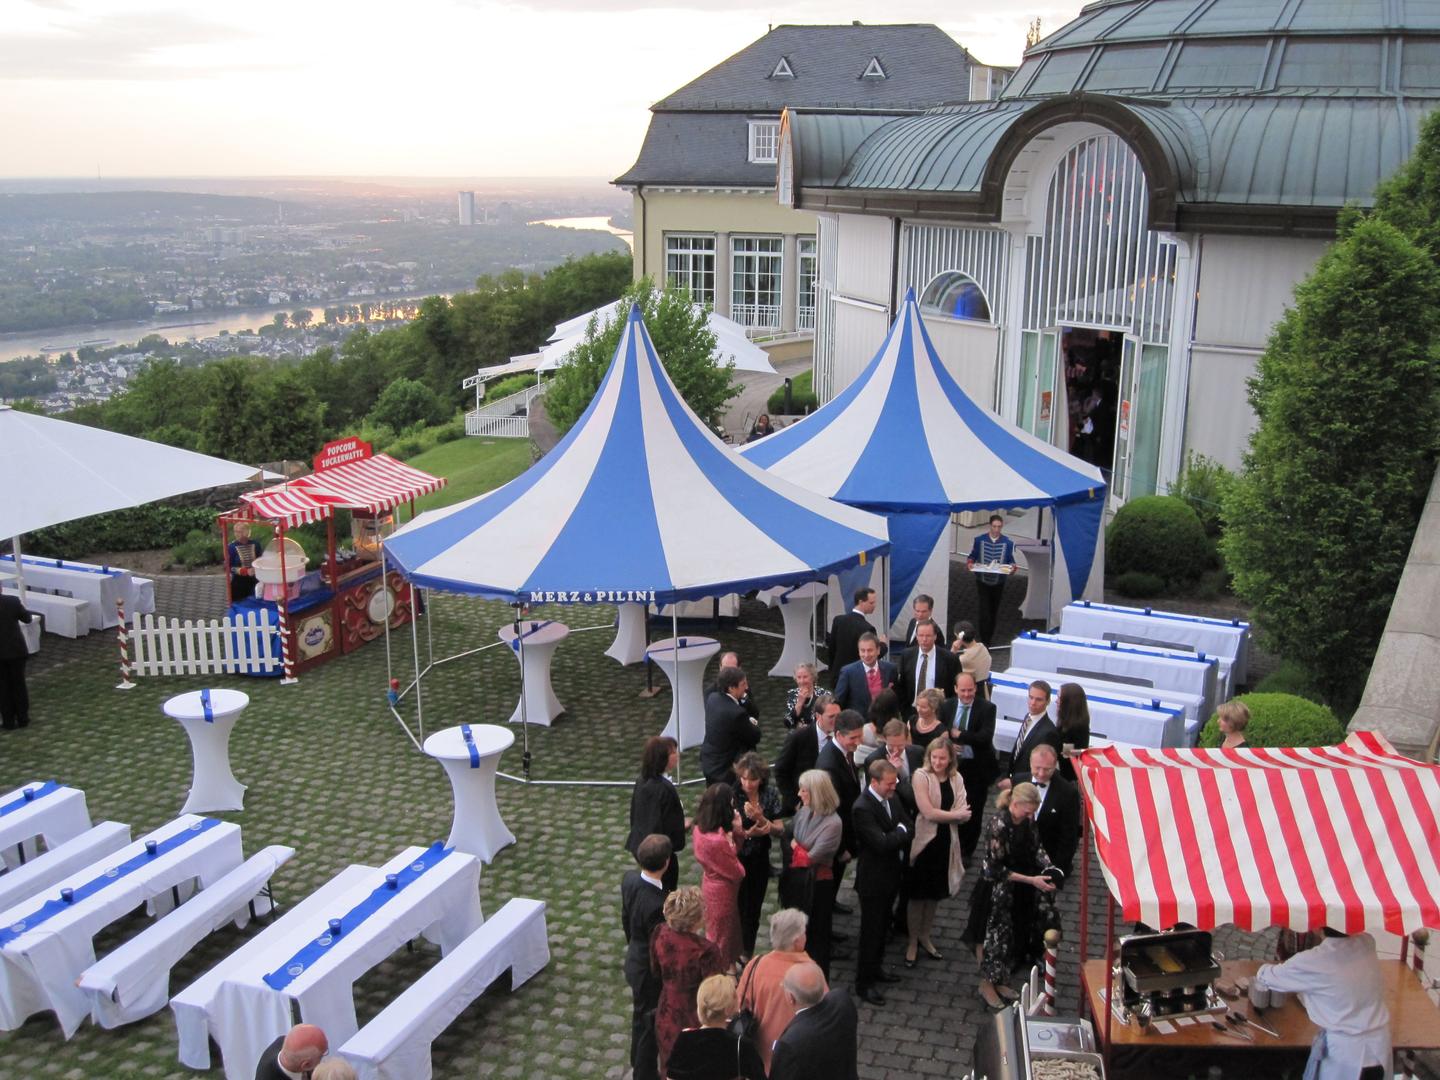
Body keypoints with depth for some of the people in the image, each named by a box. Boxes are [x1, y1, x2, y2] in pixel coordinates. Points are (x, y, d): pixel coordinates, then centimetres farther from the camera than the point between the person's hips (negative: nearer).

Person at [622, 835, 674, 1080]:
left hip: (635, 961, 8)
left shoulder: (629, 879, -14)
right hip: (652, 971, -8)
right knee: (650, 1024, 17)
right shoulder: (658, 904, -39)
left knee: (640, 1016, 31)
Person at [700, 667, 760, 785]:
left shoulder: (712, 698, -6)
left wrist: (748, 721, -2)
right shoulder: (737, 713, -30)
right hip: (725, 769, -8)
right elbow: (755, 738, -15)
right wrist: (754, 724, 4)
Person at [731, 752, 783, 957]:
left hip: (760, 860, 4)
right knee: (739, 910, 3)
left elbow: (779, 829, -8)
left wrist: (761, 819, -26)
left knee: (754, 910, 18)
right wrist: (748, 833, -32)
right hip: (736, 859, -4)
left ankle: (748, 955, 37)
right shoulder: (732, 795, -19)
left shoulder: (770, 794, -8)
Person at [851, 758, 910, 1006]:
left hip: (891, 873, 8)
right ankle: (864, 983, 17)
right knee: (871, 930, 4)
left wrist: (897, 836, -17)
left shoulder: (892, 798, 1)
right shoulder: (862, 808, -25)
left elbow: (907, 826, 4)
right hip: (873, 878, -8)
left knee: (882, 927, 23)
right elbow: (881, 843, -30)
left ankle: (875, 968, 41)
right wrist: (901, 832, -14)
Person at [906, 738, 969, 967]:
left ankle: (925, 936, 36)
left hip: (946, 843, 4)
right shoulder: (921, 776, -14)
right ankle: (912, 942, 24)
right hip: (925, 841, -4)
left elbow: (964, 814, -7)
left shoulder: (956, 778, 0)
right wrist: (955, 814, -10)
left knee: (936, 893, 17)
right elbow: (928, 812, -20)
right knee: (918, 894, 9)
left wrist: (940, 814, -21)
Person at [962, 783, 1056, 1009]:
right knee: (994, 936, 6)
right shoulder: (998, 826, -28)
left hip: (1017, 889, 7)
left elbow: (1036, 848, 6)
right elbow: (996, 869, -23)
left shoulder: (1027, 821, -7)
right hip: (995, 891, -7)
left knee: (1012, 937, 17)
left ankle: (997, 982, 35)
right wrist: (1031, 880, -23)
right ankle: (986, 984, 26)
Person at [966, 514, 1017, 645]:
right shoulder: (979, 540, -7)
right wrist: (969, 564, -17)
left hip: (999, 583, 2)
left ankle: (990, 636, 34)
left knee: (994, 610, 16)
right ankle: (984, 639, -5)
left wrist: (1012, 568, -21)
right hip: (982, 581, -2)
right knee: (984, 611, -9)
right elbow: (971, 556, 4)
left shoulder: (1008, 542, -6)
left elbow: (1012, 561, 0)